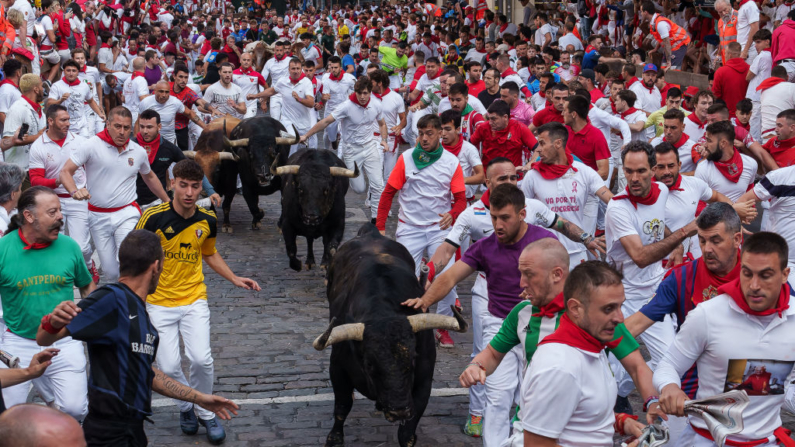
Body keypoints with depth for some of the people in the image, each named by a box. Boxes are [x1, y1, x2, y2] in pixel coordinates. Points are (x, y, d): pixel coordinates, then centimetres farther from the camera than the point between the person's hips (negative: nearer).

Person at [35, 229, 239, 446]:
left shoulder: (139, 311, 16)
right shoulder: (111, 299, -14)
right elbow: (44, 339, -18)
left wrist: (198, 398, 29)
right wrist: (53, 322, -40)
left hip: (134, 429, 9)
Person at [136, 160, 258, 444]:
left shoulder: (207, 220, 0)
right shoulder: (153, 217, -13)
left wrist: (234, 279, 10)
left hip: (195, 300, 2)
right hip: (159, 303, -2)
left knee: (201, 359, -15)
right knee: (169, 366, -10)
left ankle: (206, 413, 11)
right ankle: (186, 408, 22)